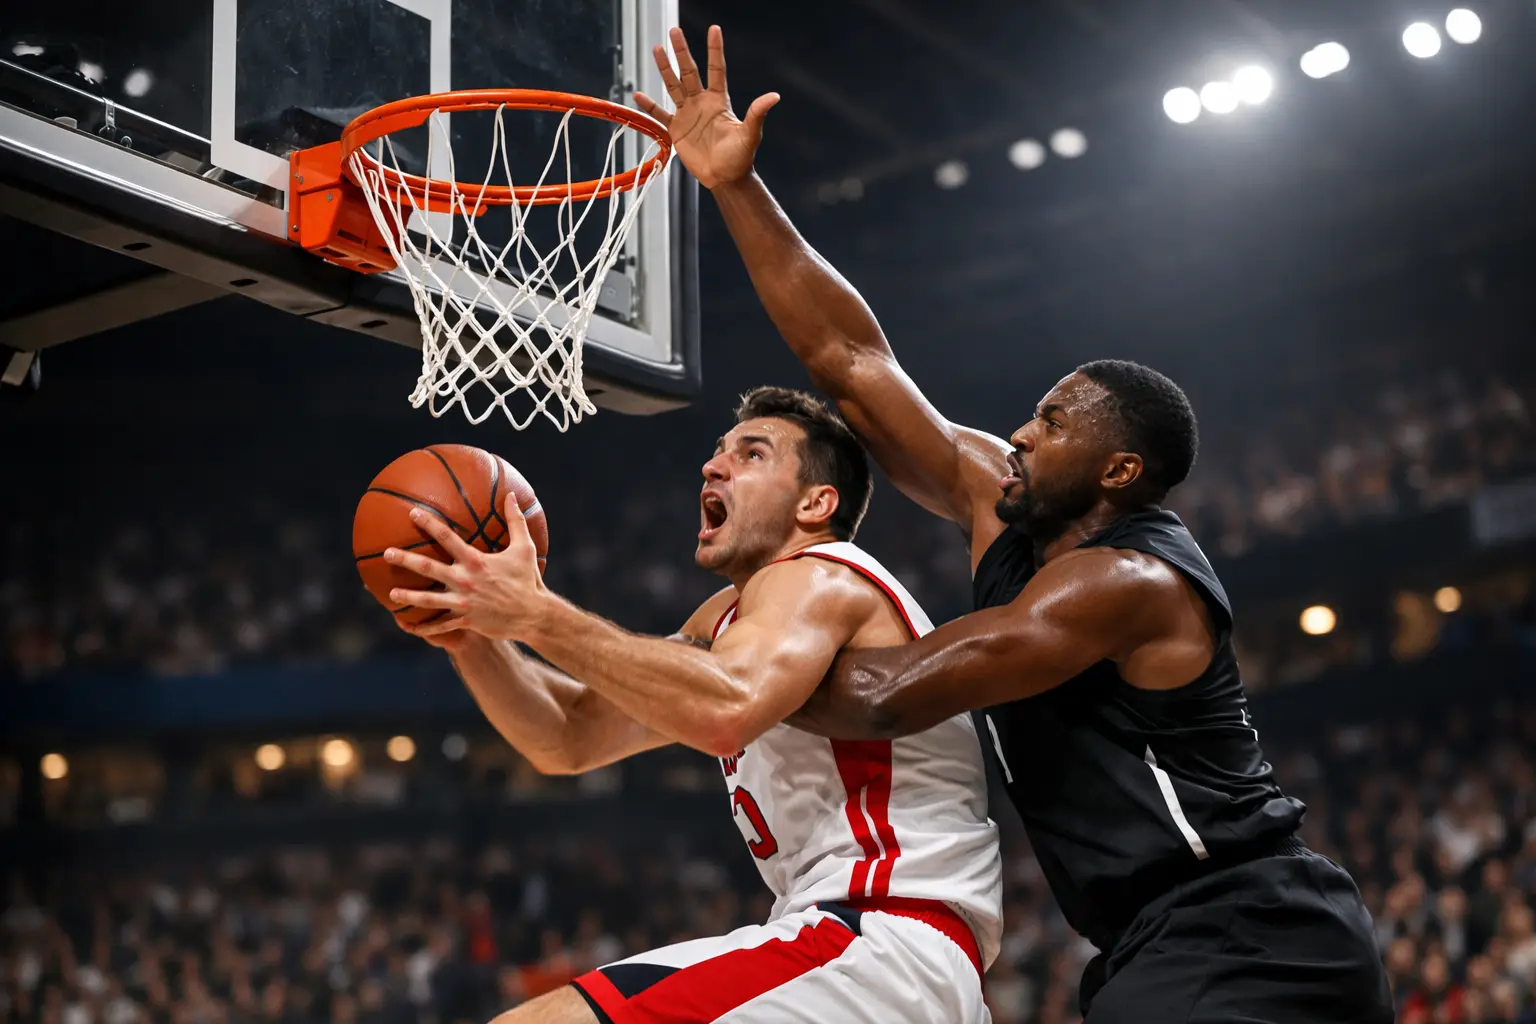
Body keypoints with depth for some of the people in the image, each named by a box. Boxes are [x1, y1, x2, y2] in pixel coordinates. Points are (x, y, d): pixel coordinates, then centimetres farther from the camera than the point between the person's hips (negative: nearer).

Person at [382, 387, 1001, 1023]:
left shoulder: (816, 579, -7)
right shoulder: (727, 618, 23)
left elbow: (726, 713, -29)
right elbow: (569, 740, 19)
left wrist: (534, 613, -24)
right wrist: (471, 636, 1)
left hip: (887, 946, -10)